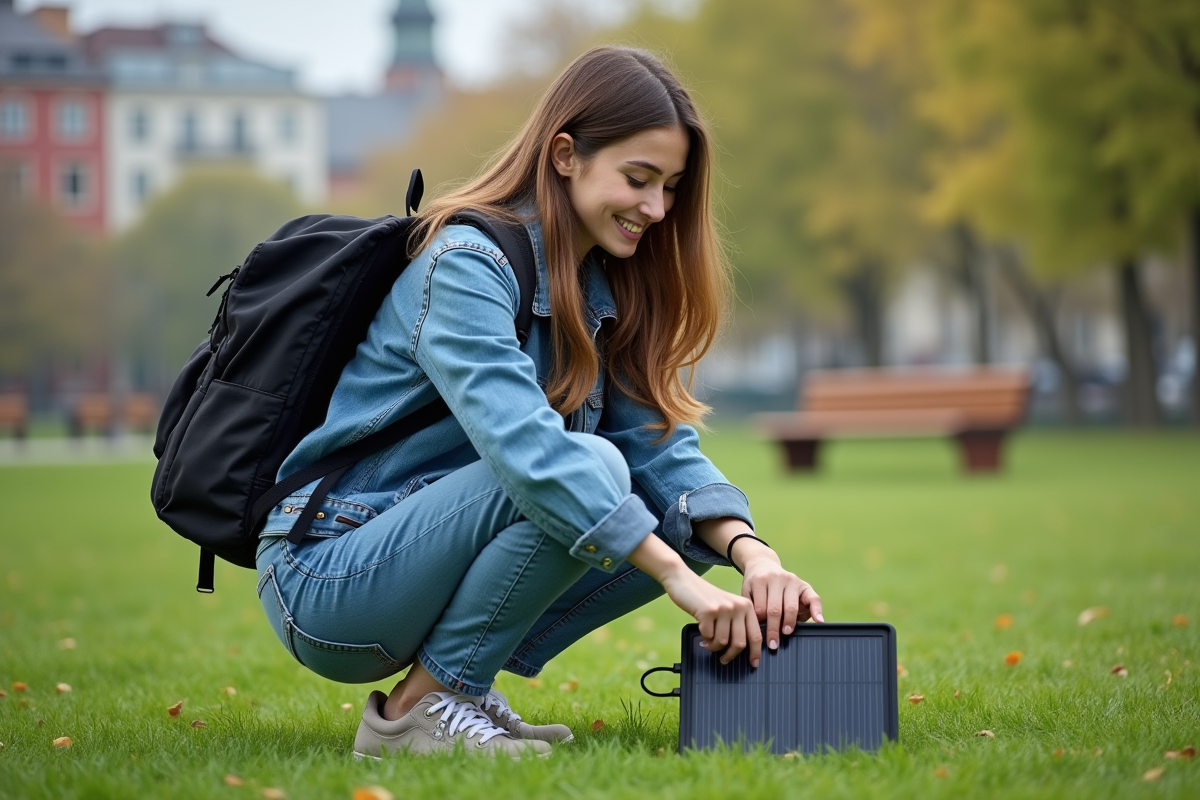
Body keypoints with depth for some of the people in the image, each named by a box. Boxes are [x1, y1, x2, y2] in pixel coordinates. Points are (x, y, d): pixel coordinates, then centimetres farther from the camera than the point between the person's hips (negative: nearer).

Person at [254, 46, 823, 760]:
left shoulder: (603, 292, 7)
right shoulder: (466, 264, -19)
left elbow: (663, 446, -1)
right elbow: (525, 446, -33)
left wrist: (753, 554, -20)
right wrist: (680, 577, -38)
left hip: (428, 556, 8)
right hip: (328, 582, -8)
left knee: (689, 518, -4)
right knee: (588, 466, -28)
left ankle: (461, 683, 1)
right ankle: (418, 708, -16)